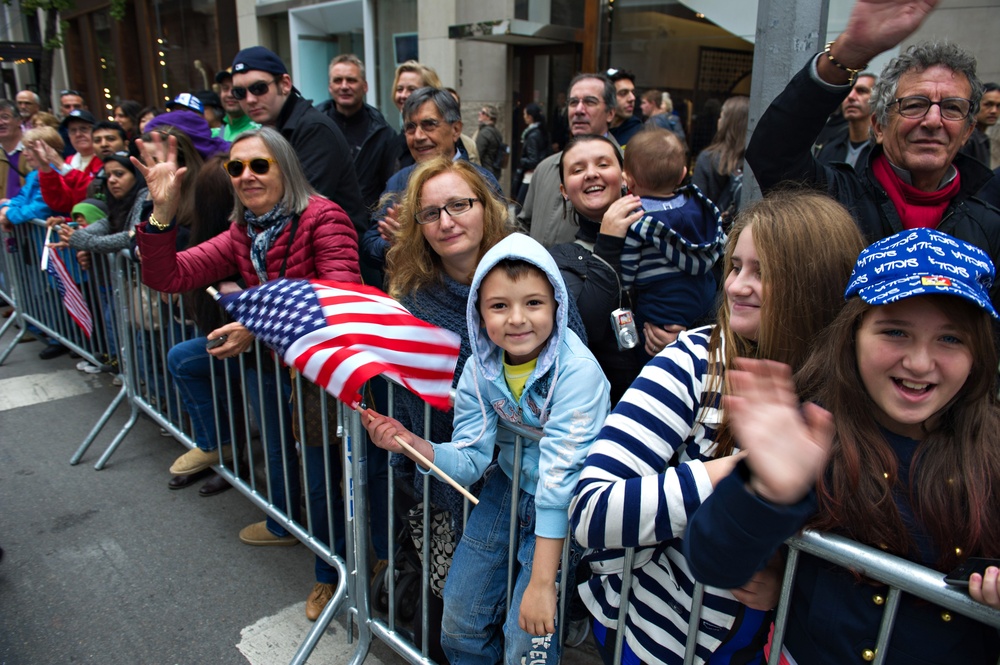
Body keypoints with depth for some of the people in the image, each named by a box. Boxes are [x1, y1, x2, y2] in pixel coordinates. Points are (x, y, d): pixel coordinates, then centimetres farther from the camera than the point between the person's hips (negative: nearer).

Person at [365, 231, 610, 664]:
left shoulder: (577, 371, -28)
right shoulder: (480, 369, -11)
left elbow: (560, 477, -30)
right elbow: (472, 459, -10)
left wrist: (542, 582, -28)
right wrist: (412, 445, -28)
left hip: (565, 508, -5)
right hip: (507, 488, 5)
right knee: (459, 620, 14)